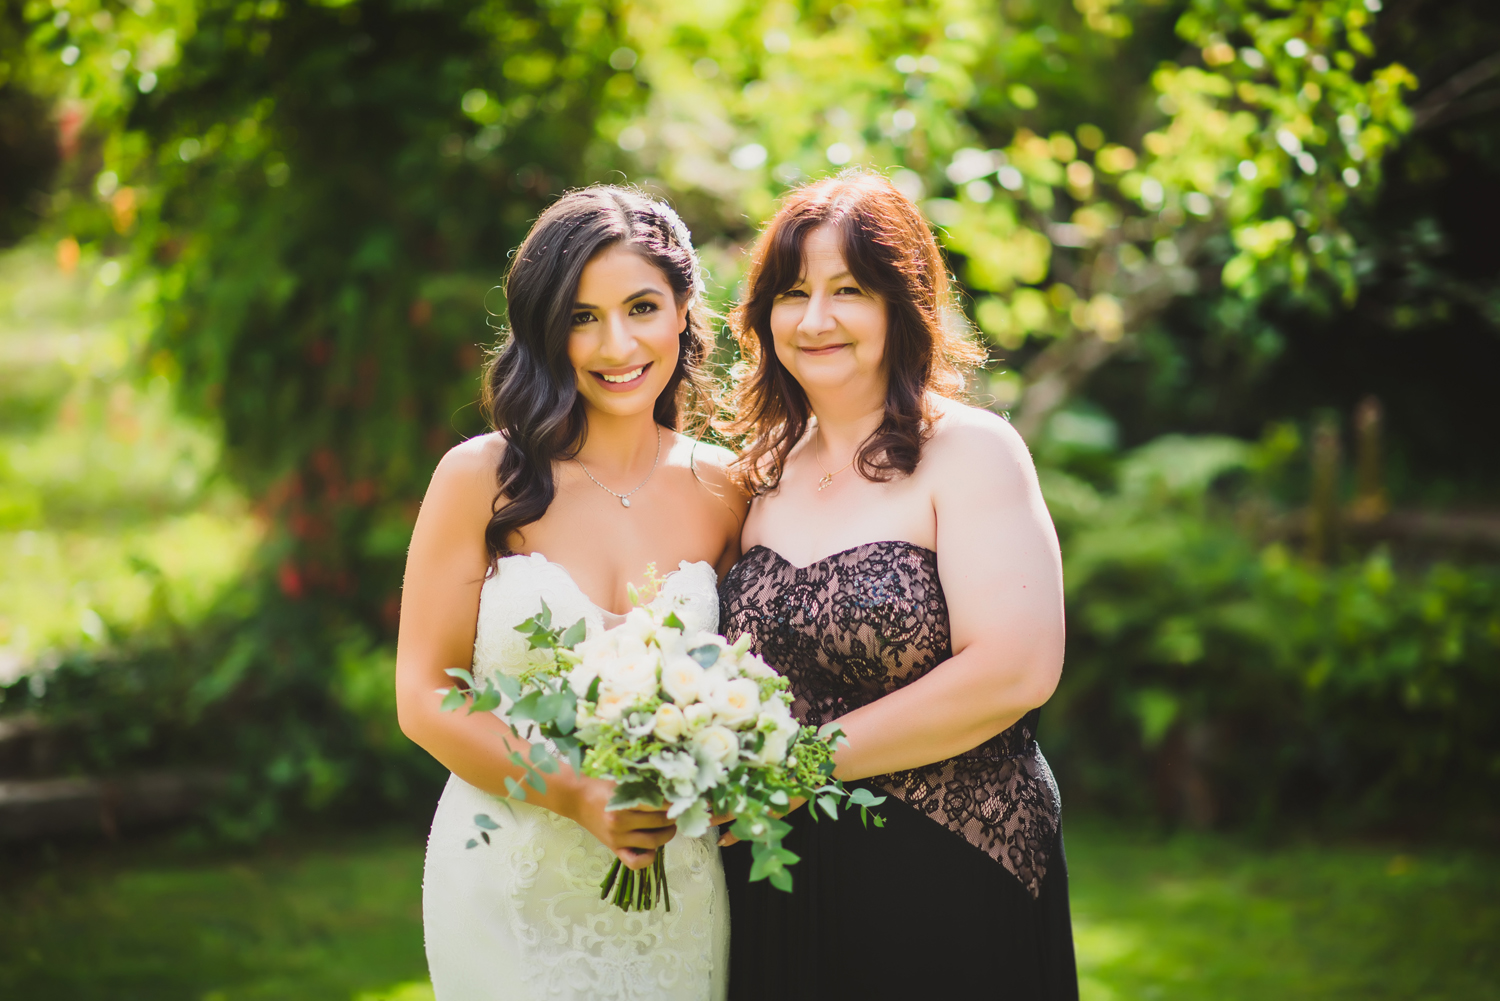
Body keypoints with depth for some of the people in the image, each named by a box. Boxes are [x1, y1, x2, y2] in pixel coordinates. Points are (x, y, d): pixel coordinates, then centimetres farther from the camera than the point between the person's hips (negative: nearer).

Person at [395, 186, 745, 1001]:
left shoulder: (724, 495, 1)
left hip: (673, 895, 2)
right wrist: (578, 798, -18)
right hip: (510, 887, -2)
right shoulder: (482, 480, -6)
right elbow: (424, 698, -6)